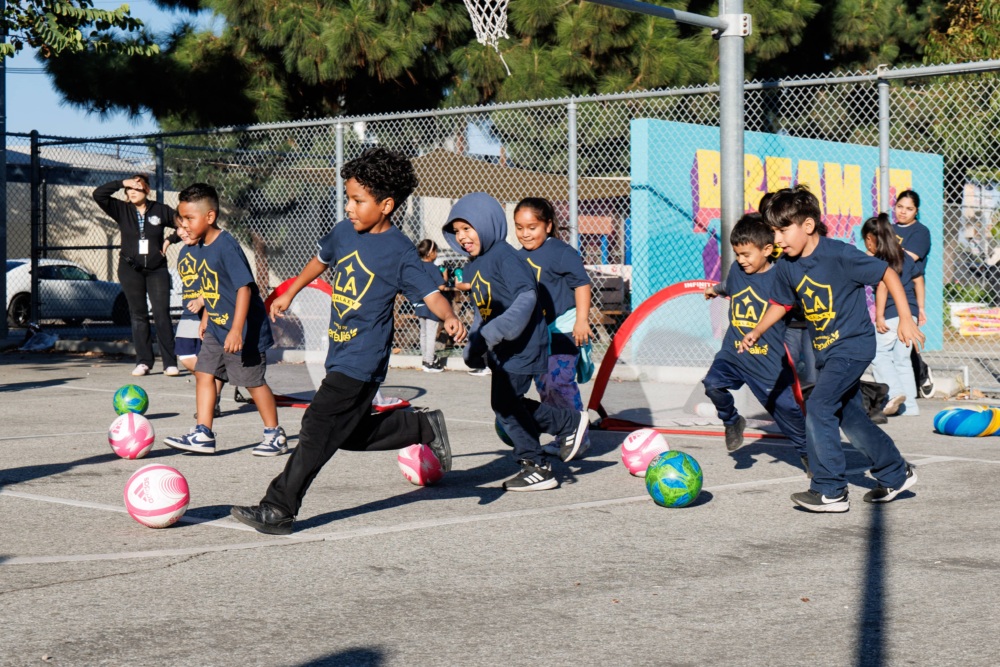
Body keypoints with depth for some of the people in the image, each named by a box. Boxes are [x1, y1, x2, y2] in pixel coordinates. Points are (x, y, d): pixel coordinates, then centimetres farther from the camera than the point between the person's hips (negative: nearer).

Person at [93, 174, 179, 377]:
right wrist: (122, 183, -10)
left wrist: (169, 240, -3)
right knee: (138, 315, 3)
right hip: (130, 269, 1)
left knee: (162, 314, -6)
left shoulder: (161, 210, 0)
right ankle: (143, 362, 6)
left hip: (157, 270, -1)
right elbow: (98, 194, -8)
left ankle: (170, 363, -6)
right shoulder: (122, 210, 2)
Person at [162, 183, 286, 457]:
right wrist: (206, 318, 23)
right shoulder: (199, 248, 5)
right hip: (216, 328, 9)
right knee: (204, 372, 4)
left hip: (243, 331, -9)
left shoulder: (226, 247, -22)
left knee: (253, 381, 2)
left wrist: (236, 330, -30)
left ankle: (275, 435, 16)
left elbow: (244, 287, -26)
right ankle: (203, 435, 7)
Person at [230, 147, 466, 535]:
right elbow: (321, 260, 27)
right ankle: (426, 427, 32)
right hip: (340, 355, 8)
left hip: (362, 362, -8)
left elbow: (430, 292, -16)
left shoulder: (399, 251, -12)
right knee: (352, 434, 16)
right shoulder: (343, 233, 7)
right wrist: (289, 294, 35)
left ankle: (278, 509, -5)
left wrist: (449, 318, -36)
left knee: (319, 428, -10)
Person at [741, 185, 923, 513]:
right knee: (850, 418, 14)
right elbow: (781, 303, 15)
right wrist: (756, 332, 1)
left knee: (818, 407, -17)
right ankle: (896, 474, 32)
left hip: (852, 344, -8)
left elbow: (887, 274, -12)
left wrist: (905, 319, -13)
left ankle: (830, 491, -10)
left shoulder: (840, 255, -21)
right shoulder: (786, 267, -1)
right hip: (824, 351, 8)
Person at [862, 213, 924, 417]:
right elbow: (918, 280, 21)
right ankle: (910, 405, 10)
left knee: (878, 354, 1)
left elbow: (883, 285, -15)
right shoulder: (905, 257, 15)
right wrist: (919, 309, 25)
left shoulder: (879, 260, -6)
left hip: (891, 314, -7)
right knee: (903, 359, 11)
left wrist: (879, 316, -16)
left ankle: (894, 392, -16)